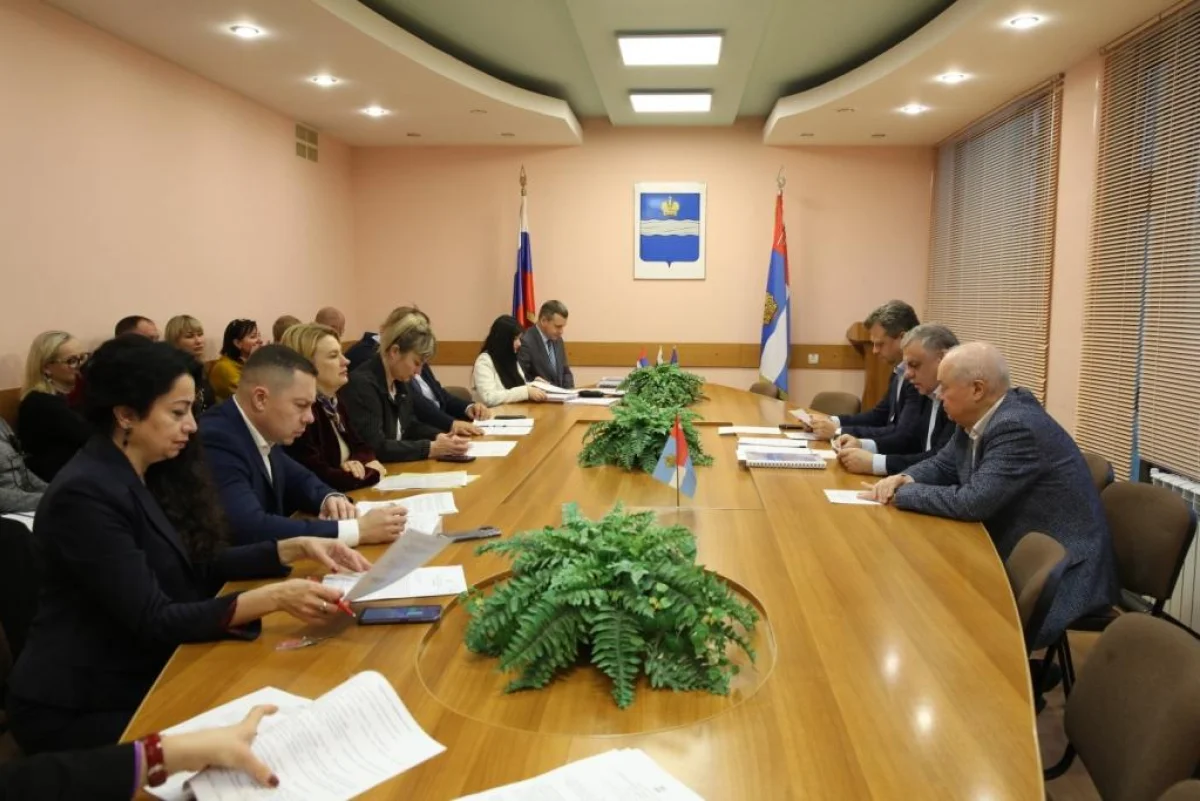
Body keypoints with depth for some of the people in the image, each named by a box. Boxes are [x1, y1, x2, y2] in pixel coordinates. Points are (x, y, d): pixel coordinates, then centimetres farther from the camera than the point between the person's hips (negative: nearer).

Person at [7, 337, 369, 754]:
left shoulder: (151, 474, 2)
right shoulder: (85, 495, -24)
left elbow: (202, 566, 8)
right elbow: (152, 621, -25)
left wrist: (297, 548, -3)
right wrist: (274, 598, -33)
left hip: (140, 677, 7)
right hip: (77, 706, -7)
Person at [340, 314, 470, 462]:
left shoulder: (402, 382, 4)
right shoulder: (361, 384, -20)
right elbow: (375, 448, -25)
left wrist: (439, 437, -1)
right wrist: (431, 448, -23)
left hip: (396, 467, 8)